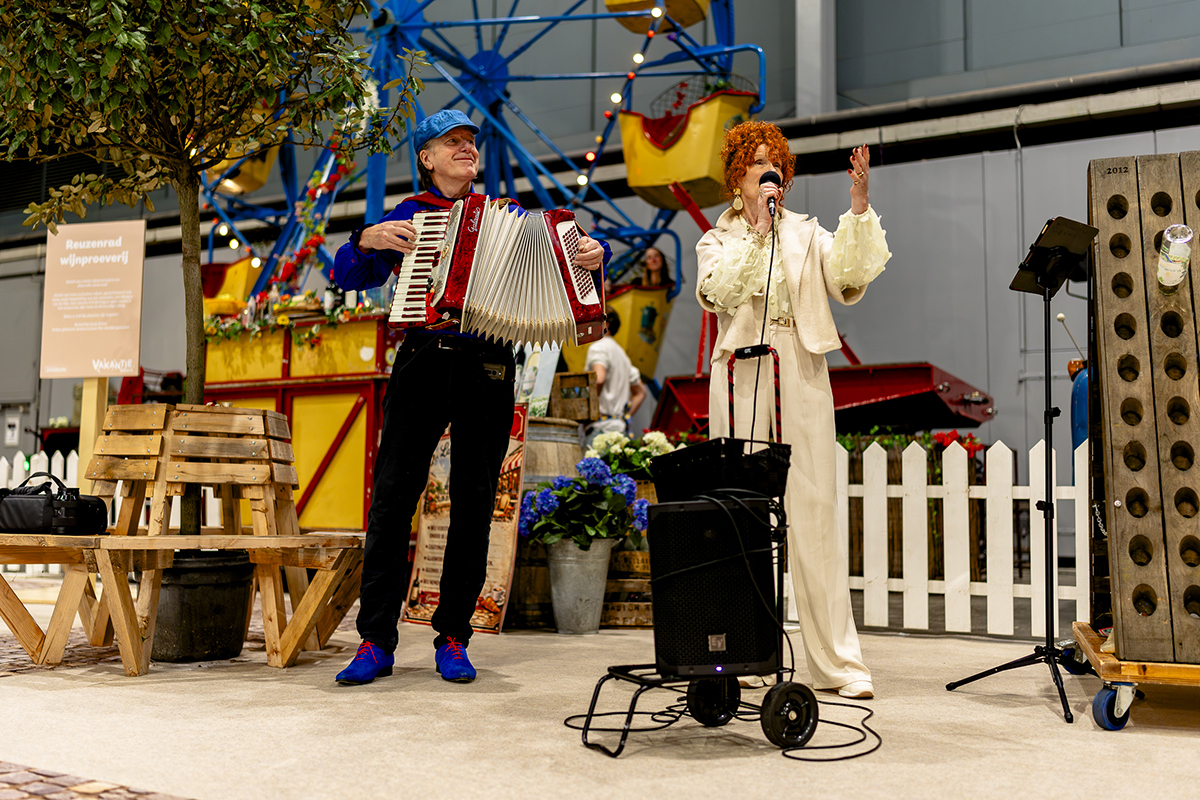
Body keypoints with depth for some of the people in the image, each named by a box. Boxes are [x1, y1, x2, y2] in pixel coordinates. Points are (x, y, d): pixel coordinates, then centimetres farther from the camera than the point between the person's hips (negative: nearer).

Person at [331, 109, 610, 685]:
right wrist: (367, 240, -7)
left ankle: (453, 639, 12)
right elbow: (349, 277, 13)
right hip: (423, 364, -1)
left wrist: (593, 250, -5)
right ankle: (376, 641, -1)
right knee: (392, 497, -7)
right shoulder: (407, 216, 15)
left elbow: (566, 249, 17)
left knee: (474, 506, 2)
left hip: (487, 372, 1)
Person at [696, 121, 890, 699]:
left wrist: (858, 206, -10)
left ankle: (838, 662, -2)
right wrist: (756, 230, -5)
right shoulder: (717, 240, 15)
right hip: (741, 377, 0)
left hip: (801, 375, 1)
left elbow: (848, 274, -2)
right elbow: (718, 292, -6)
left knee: (813, 514, -4)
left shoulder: (806, 232, 17)